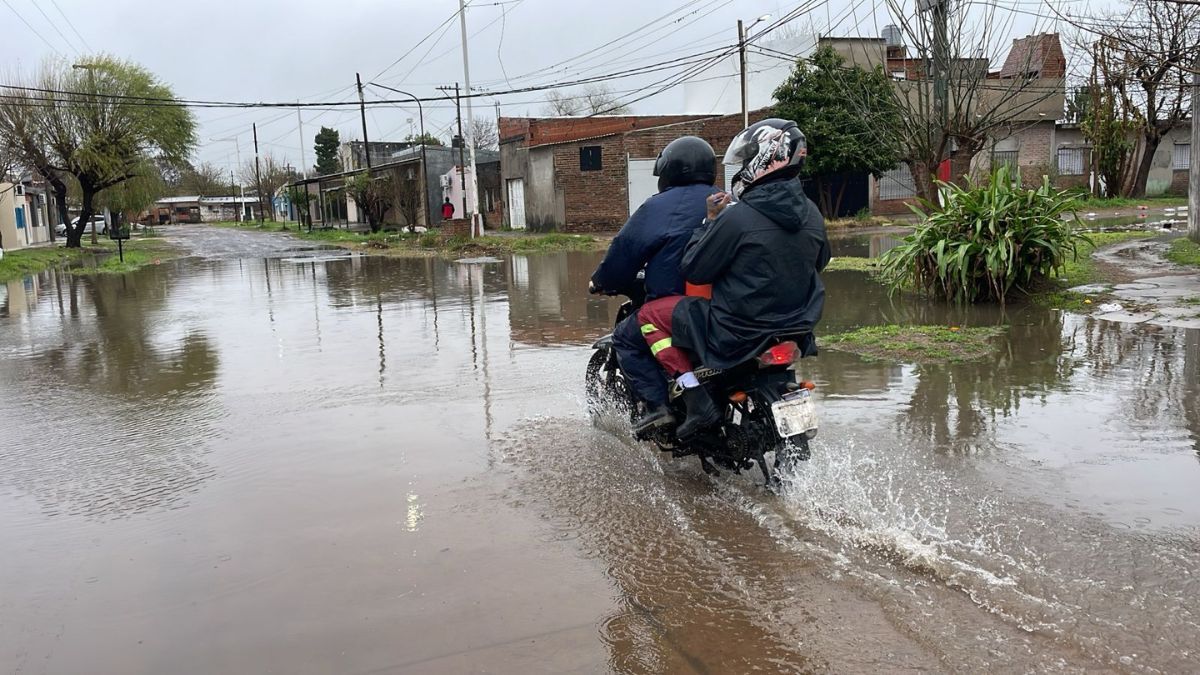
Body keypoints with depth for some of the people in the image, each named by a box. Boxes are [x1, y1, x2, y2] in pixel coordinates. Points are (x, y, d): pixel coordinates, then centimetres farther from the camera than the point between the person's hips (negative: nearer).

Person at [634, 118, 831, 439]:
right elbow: (819, 262, 18)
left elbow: (694, 270, -13)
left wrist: (710, 220, -2)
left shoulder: (737, 217, -21)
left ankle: (697, 402, -4)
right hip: (797, 327, 8)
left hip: (739, 333, -7)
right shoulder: (811, 214, 1)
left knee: (650, 313, 5)